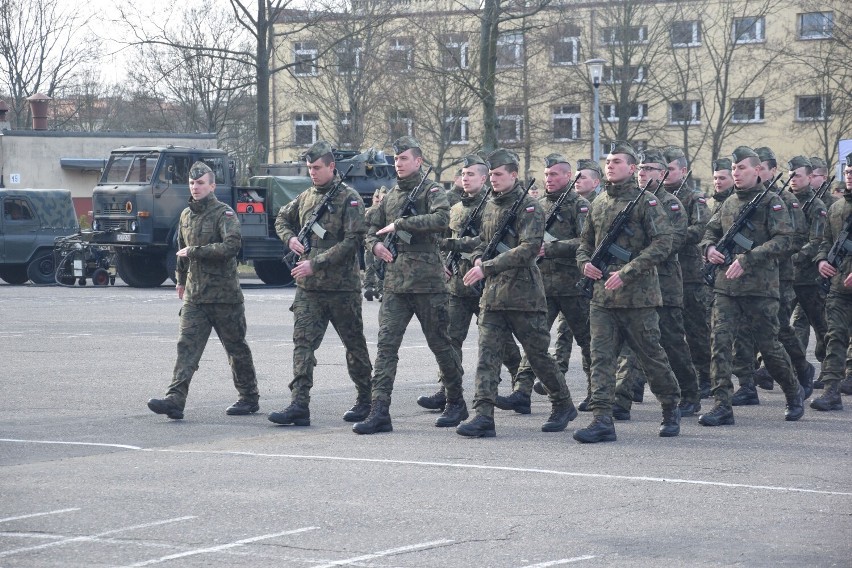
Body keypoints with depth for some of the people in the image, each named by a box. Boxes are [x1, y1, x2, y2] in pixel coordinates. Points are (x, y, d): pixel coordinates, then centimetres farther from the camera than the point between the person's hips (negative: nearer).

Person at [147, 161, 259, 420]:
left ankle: (249, 398, 20)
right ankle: (175, 400, -17)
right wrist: (181, 279, 37)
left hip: (224, 294, -5)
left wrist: (194, 251, -20)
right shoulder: (186, 215, 13)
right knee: (187, 346, -8)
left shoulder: (224, 214, -9)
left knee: (236, 348, 6)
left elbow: (232, 246, -25)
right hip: (194, 295, 5)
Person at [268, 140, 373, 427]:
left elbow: (353, 241, -17)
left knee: (354, 344, 9)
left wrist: (316, 263, -20)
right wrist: (290, 238, 6)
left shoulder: (349, 198, -8)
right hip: (308, 287, 5)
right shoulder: (306, 197, 12)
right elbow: (282, 219, 30)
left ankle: (366, 400, 23)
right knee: (302, 342, -6)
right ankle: (299, 405, -12)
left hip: (342, 286, -5)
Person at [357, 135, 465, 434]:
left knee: (440, 344, 6)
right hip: (394, 283, 5)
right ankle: (379, 411, -10)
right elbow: (372, 229, 24)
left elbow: (441, 219, -22)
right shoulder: (390, 196, 15)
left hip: (428, 282, -5)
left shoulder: (432, 191, -2)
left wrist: (399, 224, -20)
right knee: (386, 345, -6)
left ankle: (456, 403, 23)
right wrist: (376, 244, 0)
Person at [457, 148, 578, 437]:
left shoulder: (529, 207, -8)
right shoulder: (490, 207, 14)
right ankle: (483, 416, -11)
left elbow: (528, 248, -19)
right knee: (487, 353, -6)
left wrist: (488, 267, -23)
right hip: (492, 294, 6)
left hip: (524, 293, -6)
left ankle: (563, 405, 23)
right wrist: (478, 260, 1)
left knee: (537, 354, 4)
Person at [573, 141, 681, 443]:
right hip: (602, 295, 5)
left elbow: (662, 243, -14)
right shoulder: (598, 203, 13)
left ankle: (671, 409, 25)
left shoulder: (645, 201, -6)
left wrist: (626, 273, -20)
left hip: (637, 295, -5)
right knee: (601, 357, -4)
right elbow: (585, 241, 24)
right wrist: (584, 261, 1)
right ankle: (602, 420, -8)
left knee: (651, 355, 6)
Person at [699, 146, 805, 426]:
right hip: (726, 286, 5)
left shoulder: (771, 202, -4)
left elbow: (783, 239, -13)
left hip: (760, 286, -5)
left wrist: (747, 259, -22)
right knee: (719, 342, -8)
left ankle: (794, 394, 27)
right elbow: (711, 231, 25)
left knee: (769, 345, 4)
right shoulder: (729, 203, 14)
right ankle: (723, 406, -8)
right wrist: (709, 247, 0)